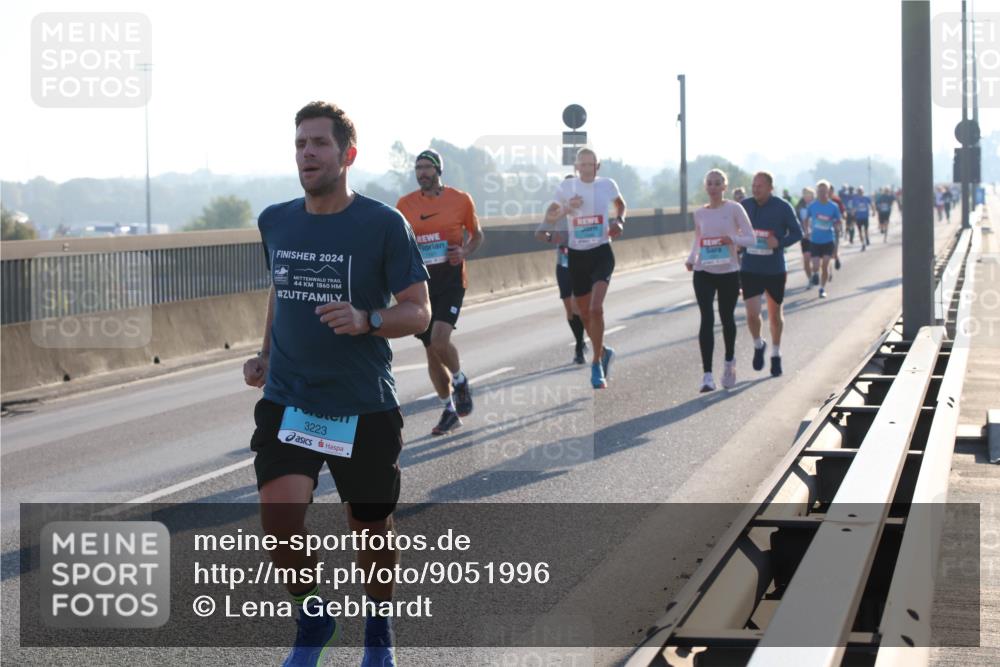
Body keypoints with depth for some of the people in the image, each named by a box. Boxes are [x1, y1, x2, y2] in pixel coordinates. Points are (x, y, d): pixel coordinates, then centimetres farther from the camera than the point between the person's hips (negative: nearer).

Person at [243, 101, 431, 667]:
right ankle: (312, 618, 10)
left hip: (365, 406, -2)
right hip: (287, 400, 2)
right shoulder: (275, 222, 5)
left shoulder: (383, 224, -9)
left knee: (372, 526, 10)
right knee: (280, 514, -17)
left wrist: (366, 321, -26)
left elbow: (419, 312, -9)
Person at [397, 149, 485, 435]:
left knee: (439, 340, -22)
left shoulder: (460, 200, -1)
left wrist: (465, 252, -8)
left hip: (451, 280, -3)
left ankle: (459, 380, 8)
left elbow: (477, 233, 11)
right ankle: (450, 411, 19)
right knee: (431, 350, 6)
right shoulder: (405, 204, 5)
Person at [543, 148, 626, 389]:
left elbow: (620, 203, 20)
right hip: (577, 256, 2)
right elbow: (549, 218, 3)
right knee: (584, 314, 11)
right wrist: (566, 209, -16)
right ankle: (603, 352, 38)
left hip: (601, 253, -2)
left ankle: (597, 364, -11)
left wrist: (619, 221, 1)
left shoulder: (607, 185, -1)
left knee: (596, 309, -21)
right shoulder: (566, 187, -3)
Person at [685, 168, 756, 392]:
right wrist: (691, 259, 3)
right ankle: (707, 374, -15)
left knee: (727, 318, 11)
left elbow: (751, 238, -3)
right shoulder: (699, 213, 7)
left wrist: (733, 239, -22)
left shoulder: (734, 209, -3)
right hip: (704, 273, 1)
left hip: (729, 272, -1)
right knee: (707, 319, -11)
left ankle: (729, 363, 37)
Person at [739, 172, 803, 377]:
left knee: (775, 314, 13)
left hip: (775, 270, -1)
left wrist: (780, 242, -20)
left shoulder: (783, 208, -9)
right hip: (749, 270, 1)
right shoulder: (744, 206, -2)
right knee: (752, 314, -11)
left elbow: (797, 233, -3)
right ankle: (758, 345, 19)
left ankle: (776, 354, 33)